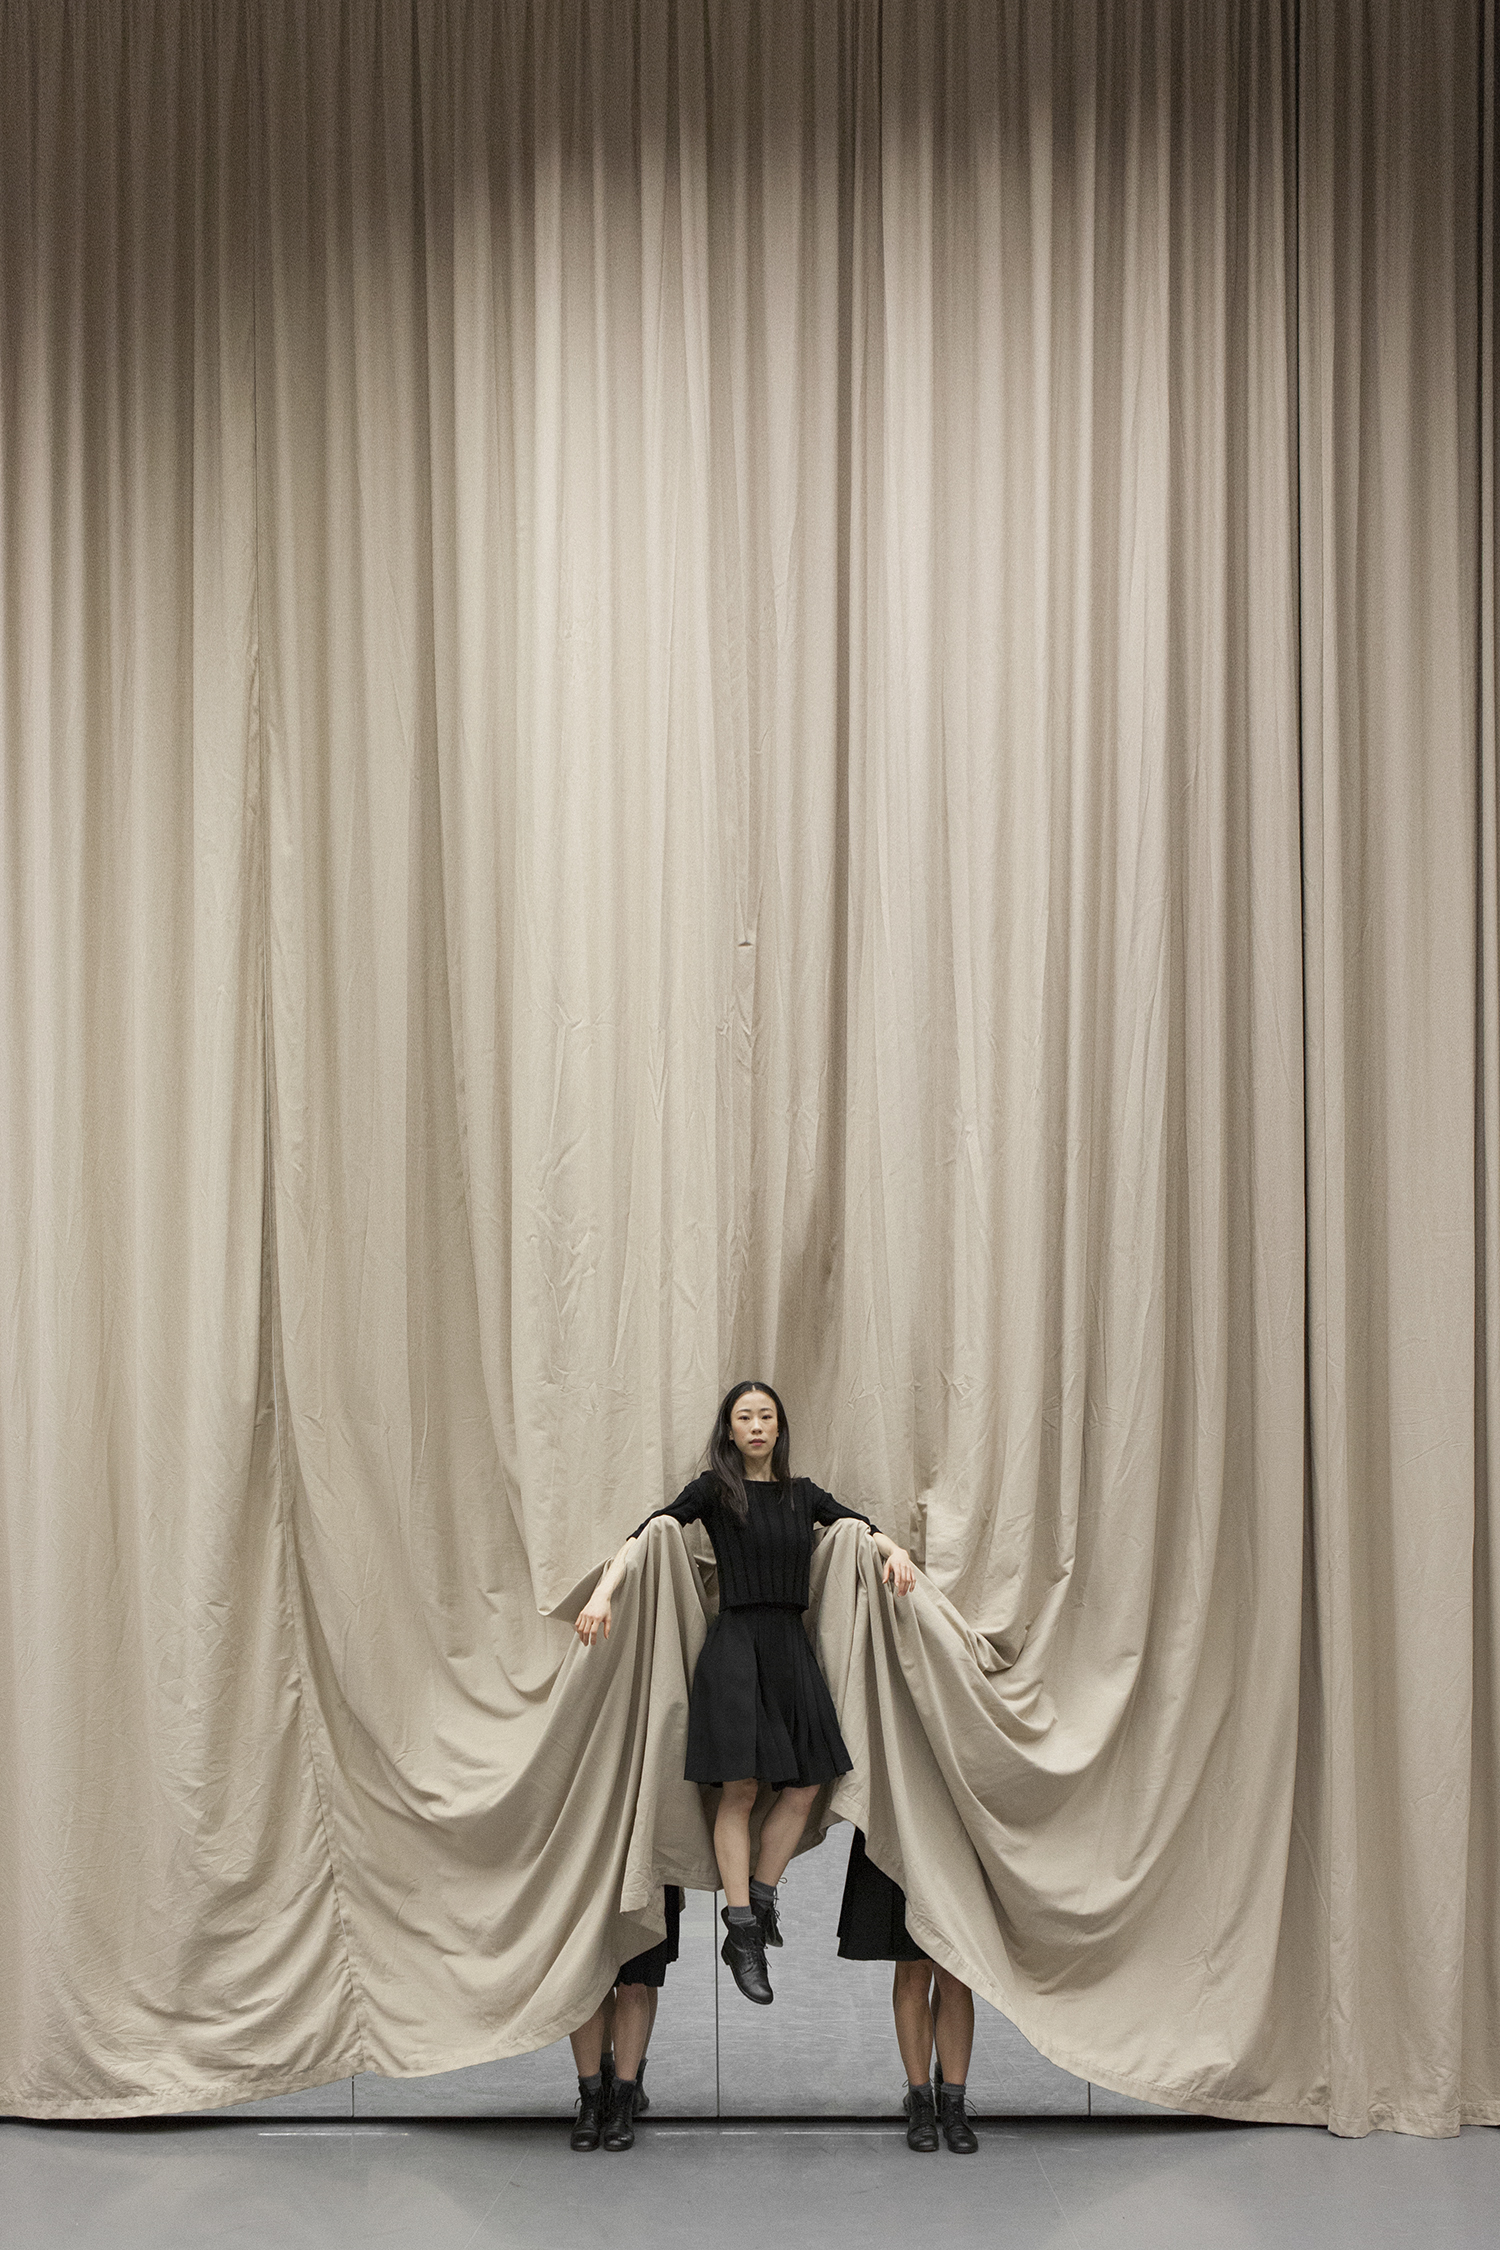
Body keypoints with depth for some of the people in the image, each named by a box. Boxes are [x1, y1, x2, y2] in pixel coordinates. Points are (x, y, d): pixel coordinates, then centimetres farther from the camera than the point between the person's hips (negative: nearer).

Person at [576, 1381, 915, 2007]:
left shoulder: (801, 1493, 12)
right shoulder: (714, 1489, -1)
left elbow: (861, 1526, 14)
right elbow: (645, 1536, -8)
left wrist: (892, 1549, -9)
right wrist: (602, 1595, -20)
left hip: (790, 1646, 5)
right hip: (736, 1644, -5)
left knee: (804, 1785, 2)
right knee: (740, 1788, -6)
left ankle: (759, 1898, 19)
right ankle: (742, 1933, 2)